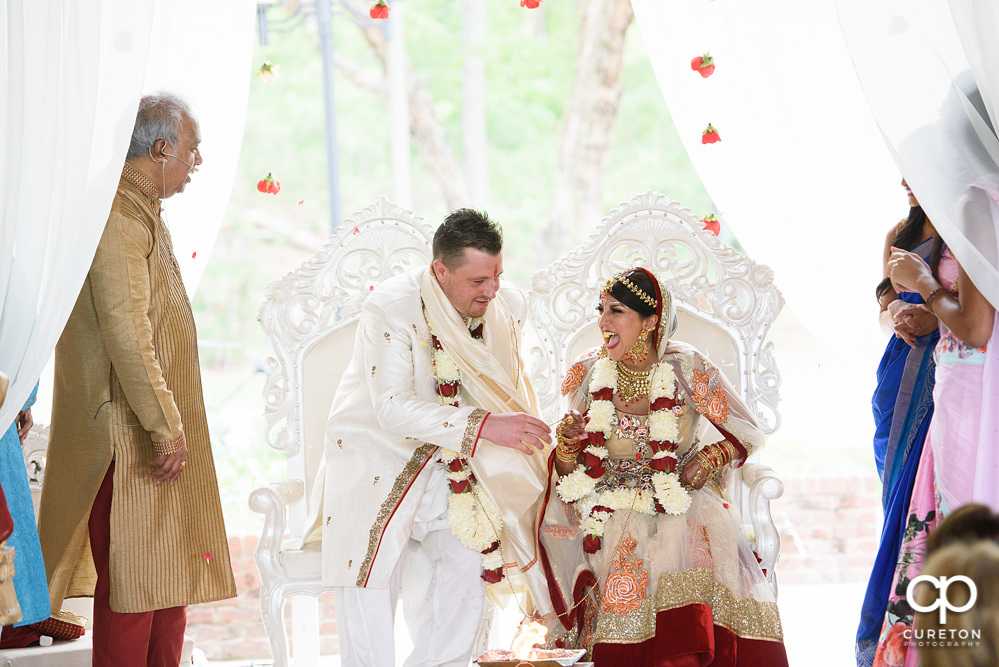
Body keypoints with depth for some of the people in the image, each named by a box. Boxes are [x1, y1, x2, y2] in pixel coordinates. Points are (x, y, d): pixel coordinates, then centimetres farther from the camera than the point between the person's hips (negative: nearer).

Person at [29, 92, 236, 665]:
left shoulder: (144, 215, 17)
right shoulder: (118, 220, -17)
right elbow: (125, 334, -23)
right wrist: (166, 427, -22)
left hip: (161, 435, 10)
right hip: (131, 441, -10)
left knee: (169, 576, 13)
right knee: (132, 579, -6)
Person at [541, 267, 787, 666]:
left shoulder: (687, 370, -5)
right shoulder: (588, 375, 0)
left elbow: (745, 434, 8)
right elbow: (570, 474, 9)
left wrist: (712, 458, -10)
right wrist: (567, 445, -13)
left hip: (683, 511, -1)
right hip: (611, 517, 1)